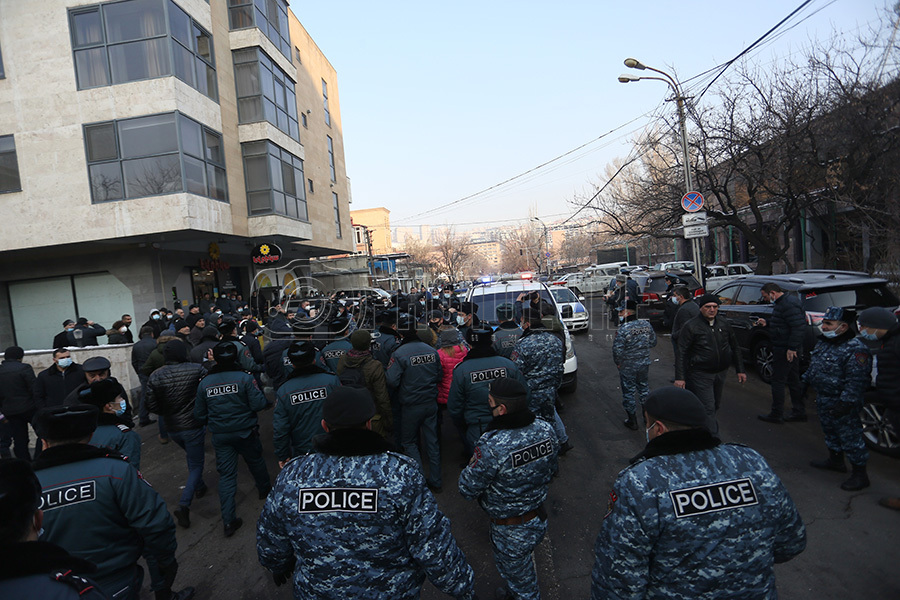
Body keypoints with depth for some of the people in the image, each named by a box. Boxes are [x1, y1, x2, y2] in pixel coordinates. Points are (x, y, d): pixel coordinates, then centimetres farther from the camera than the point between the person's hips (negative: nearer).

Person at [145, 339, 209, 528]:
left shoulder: (155, 376, -7)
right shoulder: (197, 370, -17)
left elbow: (151, 405, -3)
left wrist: (167, 413, 14)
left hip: (171, 428, 5)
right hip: (193, 426, -4)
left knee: (192, 456, 29)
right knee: (196, 463, 6)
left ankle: (199, 487, 41)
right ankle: (184, 505, -5)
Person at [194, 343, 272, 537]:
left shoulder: (204, 383, -3)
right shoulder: (245, 378, -15)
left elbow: (199, 415, 4)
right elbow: (258, 404, -19)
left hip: (220, 436, 2)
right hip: (245, 433, -2)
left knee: (226, 475, 5)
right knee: (256, 461, 23)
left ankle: (229, 520, 4)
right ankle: (265, 488, 46)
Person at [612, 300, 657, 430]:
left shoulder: (622, 329, -22)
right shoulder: (646, 325, -3)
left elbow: (617, 350, -23)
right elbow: (653, 342, 8)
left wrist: (618, 363, -7)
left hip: (628, 367, -6)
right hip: (644, 365, 6)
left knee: (628, 392, 9)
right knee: (644, 389, 21)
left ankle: (632, 421, 18)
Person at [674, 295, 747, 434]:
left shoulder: (724, 324, 5)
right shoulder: (691, 326, -11)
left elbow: (735, 348, 15)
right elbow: (681, 353, -12)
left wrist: (740, 370, 11)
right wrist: (679, 377, -17)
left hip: (721, 373, 6)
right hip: (700, 374, -6)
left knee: (716, 405, 18)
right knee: (708, 408, -7)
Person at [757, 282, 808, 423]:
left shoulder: (788, 304, -19)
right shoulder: (783, 302, 13)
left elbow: (799, 327, -25)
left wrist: (791, 348, -26)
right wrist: (767, 323, 12)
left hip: (785, 350, -11)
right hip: (790, 349, 11)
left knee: (778, 381, -3)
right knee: (794, 380, 16)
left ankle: (776, 415, 5)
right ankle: (799, 412, 26)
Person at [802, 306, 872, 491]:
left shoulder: (856, 349, -22)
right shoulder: (823, 342, 6)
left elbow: (856, 381, -24)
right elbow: (813, 365, 19)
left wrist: (845, 403, -25)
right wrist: (805, 382, 20)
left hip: (840, 403, -9)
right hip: (822, 399, 9)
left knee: (850, 437, 1)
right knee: (830, 431, 23)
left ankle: (860, 474, 14)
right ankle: (835, 460, 40)